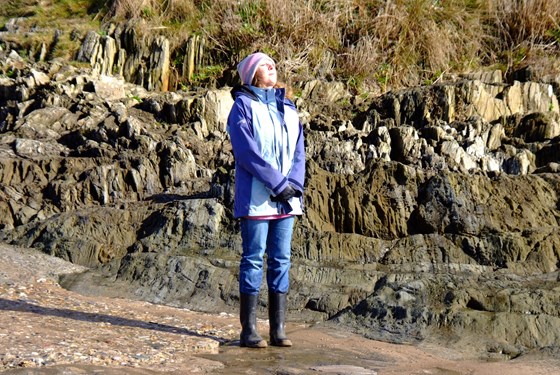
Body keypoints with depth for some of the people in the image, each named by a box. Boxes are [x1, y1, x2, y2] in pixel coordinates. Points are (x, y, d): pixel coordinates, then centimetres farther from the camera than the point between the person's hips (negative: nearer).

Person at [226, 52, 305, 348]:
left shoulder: (288, 108, 16)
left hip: (286, 197, 6)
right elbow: (247, 152, -12)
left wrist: (295, 184, -6)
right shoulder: (243, 106, -2)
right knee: (254, 259, -4)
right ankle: (248, 330, 1)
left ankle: (278, 330, 10)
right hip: (256, 197, -6)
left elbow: (298, 151, 11)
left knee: (281, 260, 5)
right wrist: (278, 184, -16)